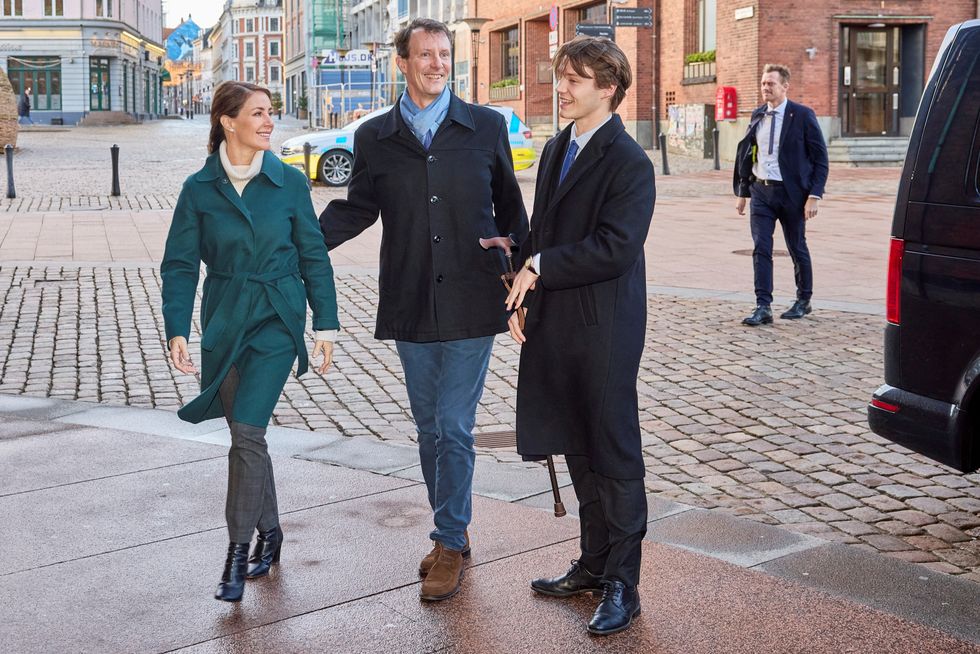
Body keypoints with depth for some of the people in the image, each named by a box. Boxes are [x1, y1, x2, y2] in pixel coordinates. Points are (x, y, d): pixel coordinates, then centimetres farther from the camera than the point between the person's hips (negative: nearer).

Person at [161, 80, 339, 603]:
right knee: (247, 434, 11)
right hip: (223, 322, 2)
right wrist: (177, 330, -12)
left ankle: (238, 551, -2)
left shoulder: (289, 183, -1)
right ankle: (269, 531, 29)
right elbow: (180, 265, -1)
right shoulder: (199, 189, -1)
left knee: (246, 430, -12)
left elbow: (313, 257, 4)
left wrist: (326, 324, 3)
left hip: (276, 322, -2)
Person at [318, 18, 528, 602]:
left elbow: (510, 209, 8)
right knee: (430, 428, 13)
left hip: (471, 306, -2)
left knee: (454, 427, -3)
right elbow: (357, 209, 11)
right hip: (410, 308, 3)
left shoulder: (486, 127, 2)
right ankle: (453, 532, 29)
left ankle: (450, 543, 10)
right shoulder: (374, 138, 5)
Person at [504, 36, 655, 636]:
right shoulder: (556, 149, 13)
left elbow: (616, 247, -22)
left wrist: (540, 268, -15)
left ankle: (622, 586, 11)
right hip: (555, 324, 8)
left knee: (615, 456, 1)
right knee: (579, 452, 16)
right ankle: (594, 564, 30)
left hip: (604, 331, -8)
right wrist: (525, 298, 7)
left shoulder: (628, 161, -13)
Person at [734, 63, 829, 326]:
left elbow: (820, 159, -7)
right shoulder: (757, 116, 7)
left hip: (790, 192, -4)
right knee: (761, 249, -4)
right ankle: (763, 307, -3)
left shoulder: (802, 116, -7)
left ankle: (803, 301, 27)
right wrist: (742, 191, 11)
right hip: (760, 190, 4)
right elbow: (746, 154, 15)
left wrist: (814, 196, -14)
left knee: (798, 249, 10)